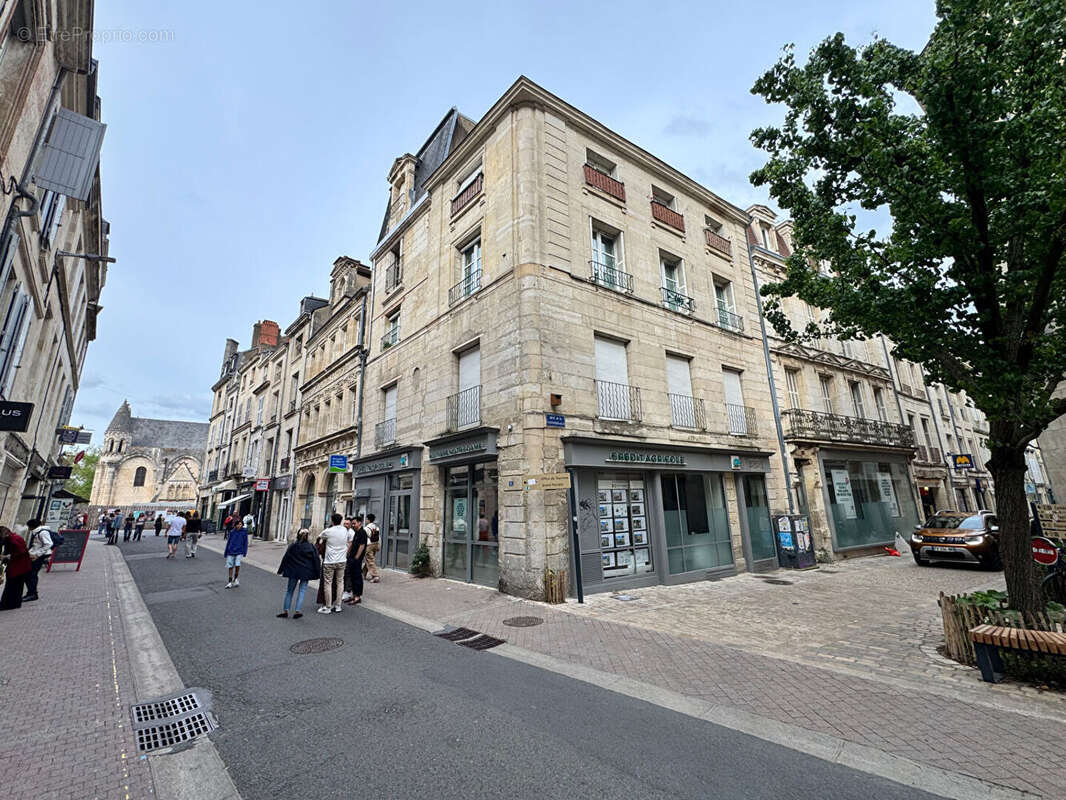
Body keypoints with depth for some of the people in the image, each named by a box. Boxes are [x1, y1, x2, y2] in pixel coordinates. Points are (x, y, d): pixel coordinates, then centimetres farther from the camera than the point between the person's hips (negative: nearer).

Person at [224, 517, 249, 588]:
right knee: (230, 566, 5)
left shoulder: (244, 532, -1)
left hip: (239, 552, -2)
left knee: (237, 565, -15)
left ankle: (236, 579, 10)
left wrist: (244, 552, -1)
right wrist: (225, 553, 10)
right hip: (231, 552, 2)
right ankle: (230, 582, 18)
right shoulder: (232, 532, 2)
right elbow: (228, 542, 10)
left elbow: (245, 543, 3)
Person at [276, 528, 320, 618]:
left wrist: (280, 570, 14)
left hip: (293, 572, 1)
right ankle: (297, 611, 0)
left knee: (290, 590, 13)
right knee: (302, 590, 6)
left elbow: (285, 558, 2)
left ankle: (285, 610, 15)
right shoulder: (311, 547, -4)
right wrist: (318, 573, 5)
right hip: (306, 572, -1)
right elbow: (316, 560, -3)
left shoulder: (293, 546, -4)